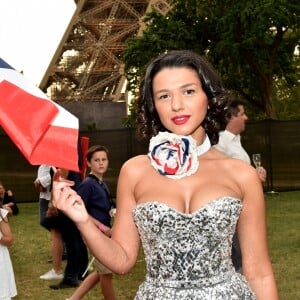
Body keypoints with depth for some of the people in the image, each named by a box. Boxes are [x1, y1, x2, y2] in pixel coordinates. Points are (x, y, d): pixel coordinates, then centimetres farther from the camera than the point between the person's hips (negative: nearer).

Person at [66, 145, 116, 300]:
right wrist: (101, 226, -20)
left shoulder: (102, 184, 9)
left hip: (103, 233, 9)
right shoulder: (87, 184, -16)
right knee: (106, 272, 4)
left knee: (101, 272, 17)